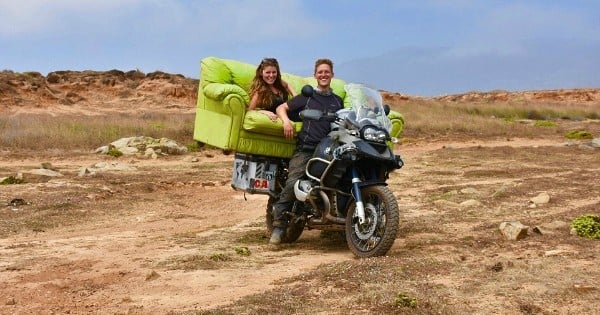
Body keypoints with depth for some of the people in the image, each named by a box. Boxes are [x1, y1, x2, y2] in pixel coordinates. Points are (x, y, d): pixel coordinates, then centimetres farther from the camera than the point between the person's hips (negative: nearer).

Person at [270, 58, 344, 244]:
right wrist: (286, 121, -4)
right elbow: (281, 108, 16)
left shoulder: (338, 101, 27)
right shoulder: (306, 97, 18)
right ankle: (278, 225, -14)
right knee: (292, 184, -21)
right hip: (306, 148, -2)